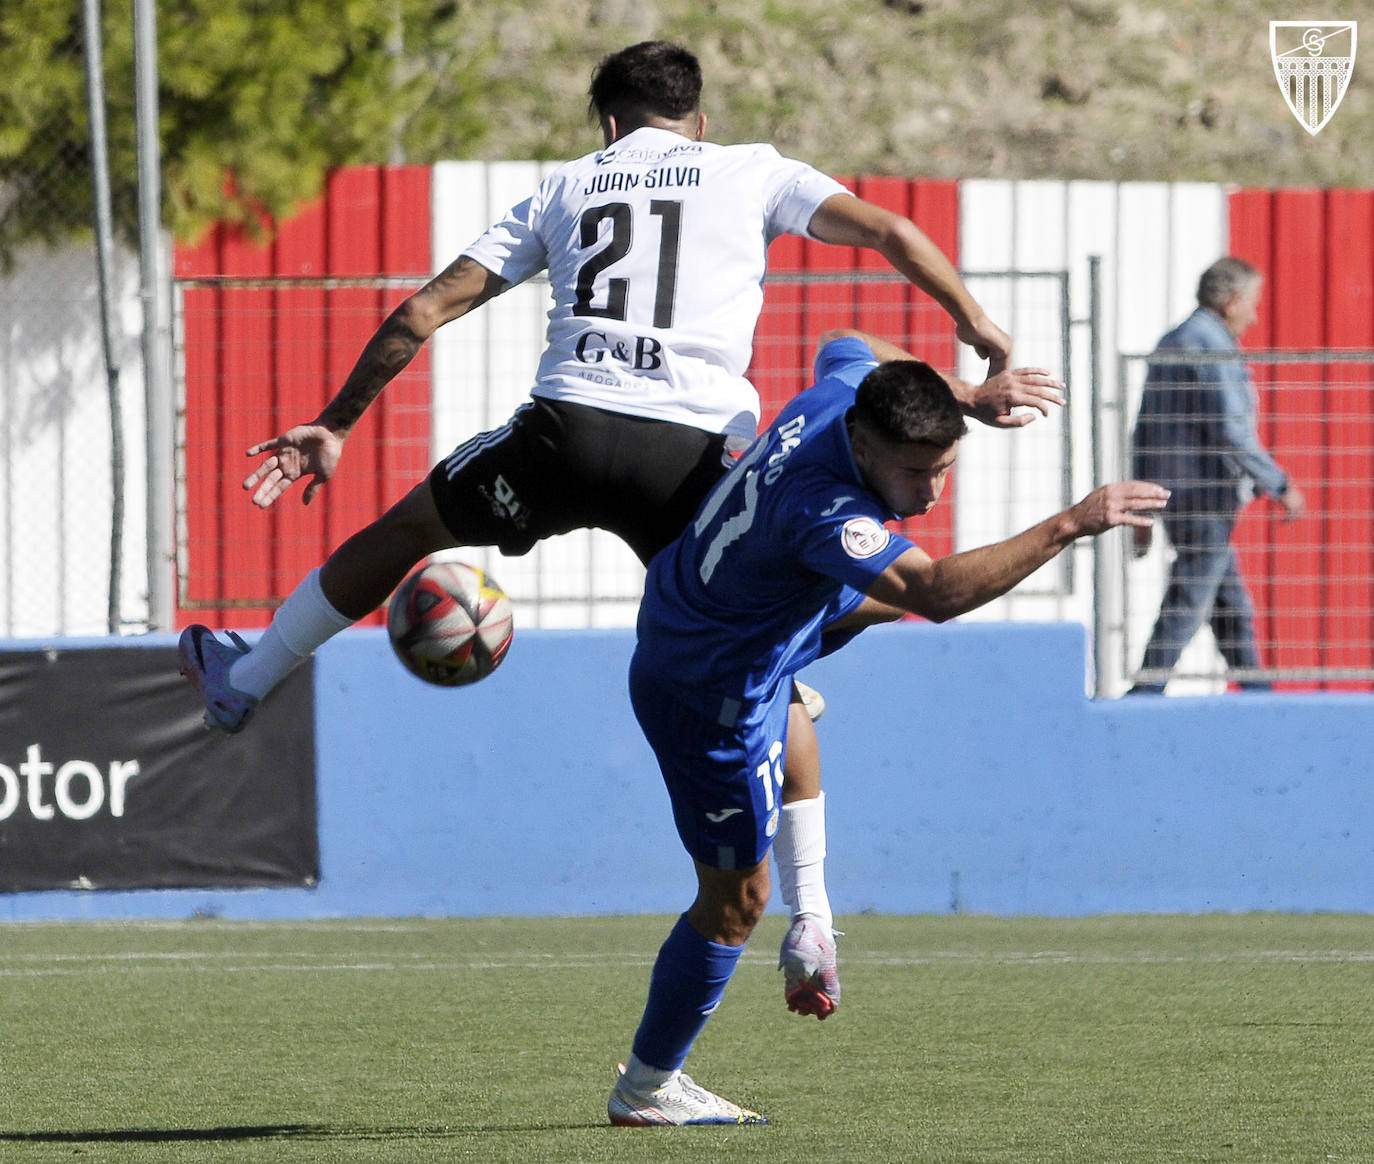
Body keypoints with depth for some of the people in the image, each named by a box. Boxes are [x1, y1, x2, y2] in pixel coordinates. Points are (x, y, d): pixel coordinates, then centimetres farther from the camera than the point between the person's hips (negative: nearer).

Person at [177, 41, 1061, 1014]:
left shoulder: (567, 187, 23)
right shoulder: (752, 173, 18)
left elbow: (424, 312, 21)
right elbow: (890, 233, 3)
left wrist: (335, 425, 28)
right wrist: (991, 349, 3)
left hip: (568, 426, 1)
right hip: (696, 450, -1)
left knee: (400, 532, 28)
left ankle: (245, 679, 42)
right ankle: (811, 922, 6)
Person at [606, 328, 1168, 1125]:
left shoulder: (842, 394, -17)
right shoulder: (823, 510, -42)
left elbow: (845, 344, 10)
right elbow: (937, 592, -53)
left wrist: (962, 393, 17)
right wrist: (1070, 526, -55)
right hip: (711, 695, -10)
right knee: (738, 897, 1)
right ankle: (647, 1088, 15)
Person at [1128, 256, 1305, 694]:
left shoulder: (1168, 346, 16)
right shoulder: (1213, 349, -14)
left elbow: (1143, 434, 17)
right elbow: (1231, 433, -20)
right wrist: (1280, 486, -13)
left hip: (1172, 493, 10)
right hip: (1207, 494, -10)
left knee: (1233, 606, 14)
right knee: (1188, 603, -8)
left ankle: (1255, 690, 17)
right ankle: (1147, 691, -11)